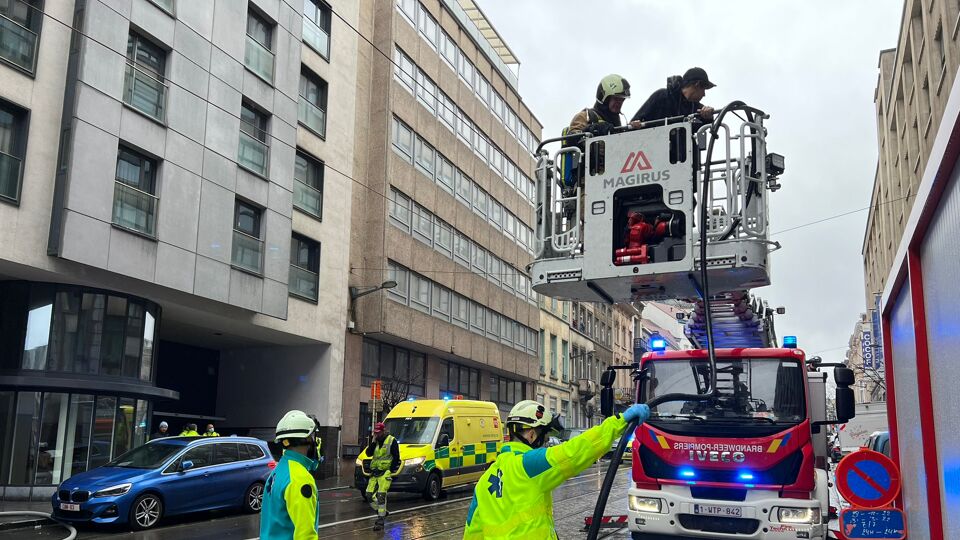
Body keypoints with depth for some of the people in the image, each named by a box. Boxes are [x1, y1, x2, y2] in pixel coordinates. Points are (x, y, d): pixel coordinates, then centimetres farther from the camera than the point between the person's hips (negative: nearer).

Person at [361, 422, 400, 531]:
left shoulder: (392, 441, -5)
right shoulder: (375, 441, 14)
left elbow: (396, 457, -7)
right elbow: (368, 453, 3)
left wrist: (392, 470, -12)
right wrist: (373, 442, -7)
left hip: (385, 472, -7)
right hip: (374, 472, 7)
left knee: (381, 495, -15)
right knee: (369, 493, 5)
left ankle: (380, 521, -12)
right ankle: (381, 512, 23)